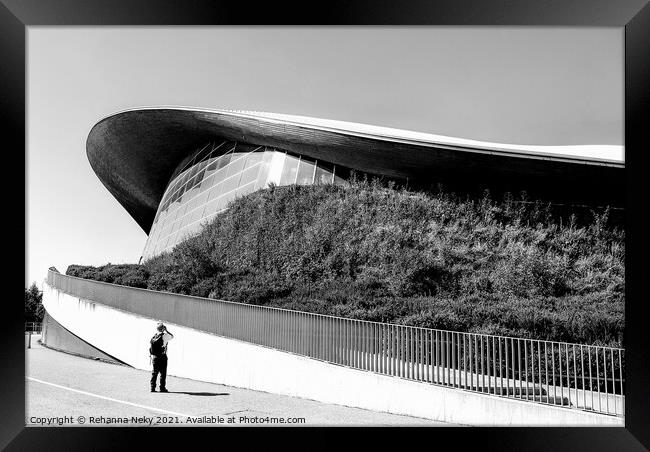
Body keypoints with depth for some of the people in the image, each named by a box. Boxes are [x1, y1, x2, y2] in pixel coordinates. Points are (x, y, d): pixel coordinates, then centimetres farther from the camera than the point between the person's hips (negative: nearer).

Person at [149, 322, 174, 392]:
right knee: (163, 372, 2)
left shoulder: (153, 336, 6)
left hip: (154, 357, 6)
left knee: (154, 372, 11)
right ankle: (162, 388, 5)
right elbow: (172, 336, 6)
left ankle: (153, 387, 12)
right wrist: (166, 331, 8)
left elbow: (150, 347, 10)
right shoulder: (164, 336, -11)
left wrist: (151, 355, 18)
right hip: (162, 356, -6)